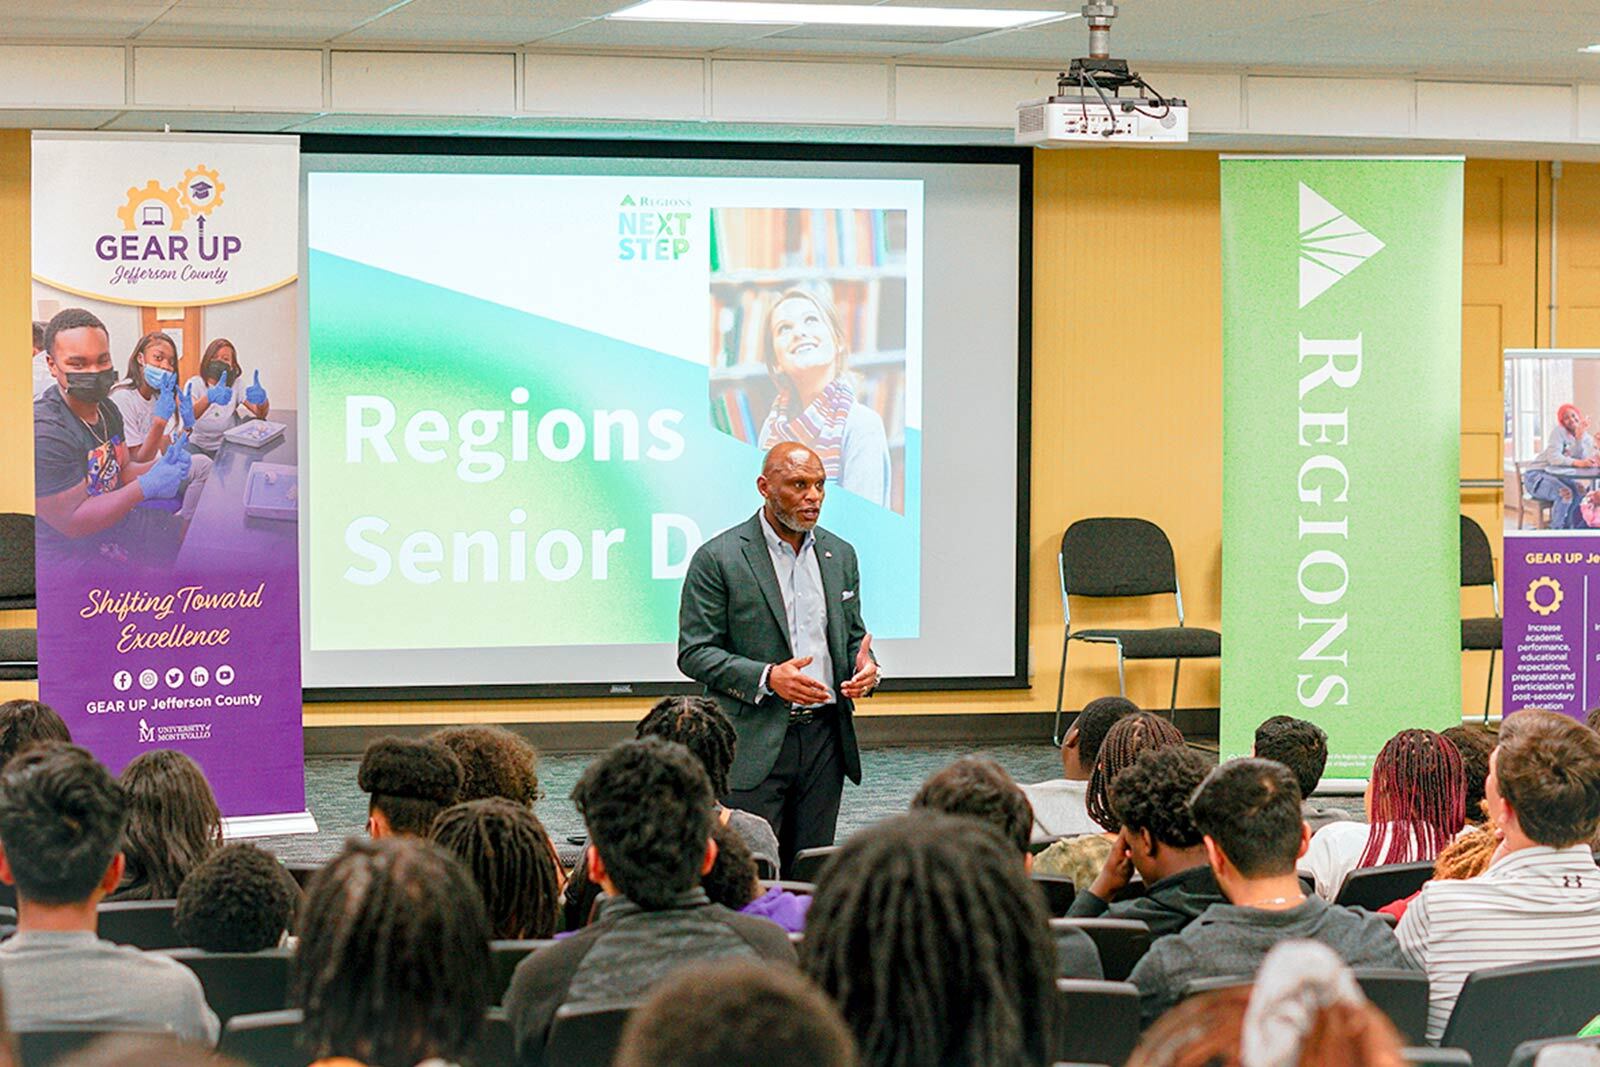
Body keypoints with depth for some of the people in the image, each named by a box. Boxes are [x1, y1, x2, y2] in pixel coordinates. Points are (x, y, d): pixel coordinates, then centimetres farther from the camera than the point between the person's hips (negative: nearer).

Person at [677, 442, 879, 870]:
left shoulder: (840, 555, 12)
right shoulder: (718, 558, -5)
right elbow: (694, 653, -7)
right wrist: (767, 678, -20)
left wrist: (865, 667, -4)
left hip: (824, 736, 5)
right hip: (754, 745, -5)